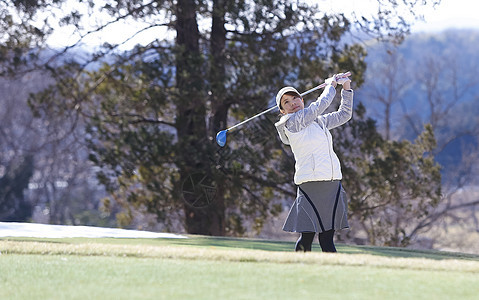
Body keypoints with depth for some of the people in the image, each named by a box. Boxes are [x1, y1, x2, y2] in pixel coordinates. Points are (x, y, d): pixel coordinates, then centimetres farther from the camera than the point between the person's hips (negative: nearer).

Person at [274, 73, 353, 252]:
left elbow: (344, 114, 29)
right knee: (307, 236, -8)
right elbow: (320, 105, -3)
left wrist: (346, 87, 18)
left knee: (327, 238, 3)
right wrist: (331, 85, 14)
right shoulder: (291, 122, -4)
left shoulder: (318, 121, 19)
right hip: (311, 183, -7)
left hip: (333, 183, 7)